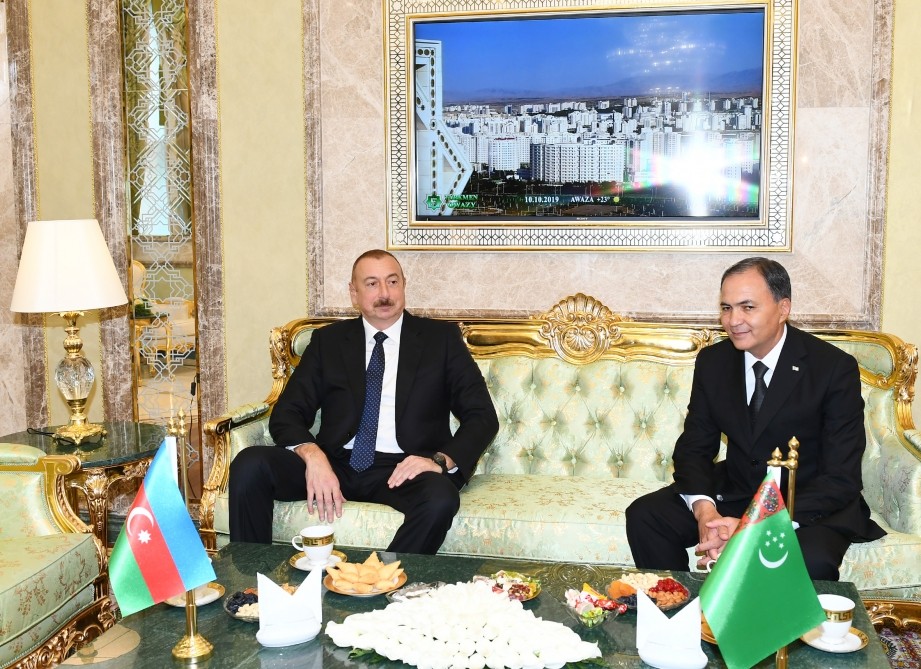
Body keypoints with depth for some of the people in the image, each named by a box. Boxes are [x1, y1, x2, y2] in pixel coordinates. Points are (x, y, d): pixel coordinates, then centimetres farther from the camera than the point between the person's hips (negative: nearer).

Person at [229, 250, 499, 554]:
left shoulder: (441, 338, 8)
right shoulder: (328, 341, 13)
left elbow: (483, 416, 5)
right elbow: (287, 412, 6)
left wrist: (442, 460, -15)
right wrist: (311, 455, -16)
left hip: (402, 470, -2)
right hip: (337, 465, 2)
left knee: (441, 497, -35)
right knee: (250, 463, -23)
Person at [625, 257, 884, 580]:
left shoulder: (835, 368, -15)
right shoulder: (712, 361, -1)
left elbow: (841, 478, -19)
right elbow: (694, 447, 2)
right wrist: (704, 508, -22)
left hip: (811, 505, -4)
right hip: (734, 491, 4)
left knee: (811, 560, -36)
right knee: (643, 516, -15)